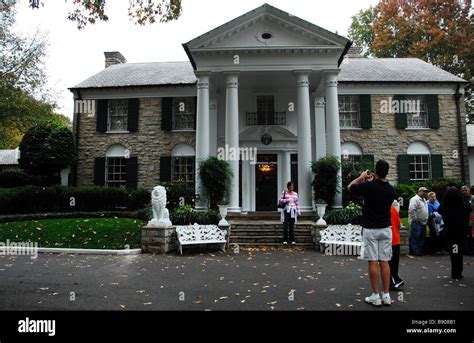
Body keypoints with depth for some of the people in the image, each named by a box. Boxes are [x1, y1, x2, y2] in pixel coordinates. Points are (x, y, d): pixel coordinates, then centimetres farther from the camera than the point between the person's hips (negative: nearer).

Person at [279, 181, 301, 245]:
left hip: (293, 211, 2)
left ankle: (292, 240, 7)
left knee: (292, 226, 0)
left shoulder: (295, 194, 15)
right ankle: (285, 240, 1)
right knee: (285, 226, -5)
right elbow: (280, 200, 1)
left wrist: (298, 212, 8)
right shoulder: (284, 192, 8)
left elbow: (297, 203, 14)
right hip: (286, 210, -2)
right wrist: (287, 200, -12)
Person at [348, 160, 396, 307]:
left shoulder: (368, 186, -14)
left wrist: (362, 177, 16)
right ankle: (386, 296, 12)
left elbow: (350, 187, 2)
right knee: (384, 261, 8)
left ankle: (375, 296, 6)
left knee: (373, 262, 0)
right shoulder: (391, 189, 1)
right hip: (385, 229, 4)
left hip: (370, 229, -4)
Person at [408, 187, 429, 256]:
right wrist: (415, 218, -18)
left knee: (422, 237, 12)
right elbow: (411, 210, -21)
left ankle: (420, 250, 20)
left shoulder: (423, 200, 19)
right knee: (415, 237, -5)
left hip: (423, 222, 10)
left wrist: (426, 218, 19)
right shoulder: (415, 199, -13)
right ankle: (415, 250, -1)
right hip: (416, 222, -9)